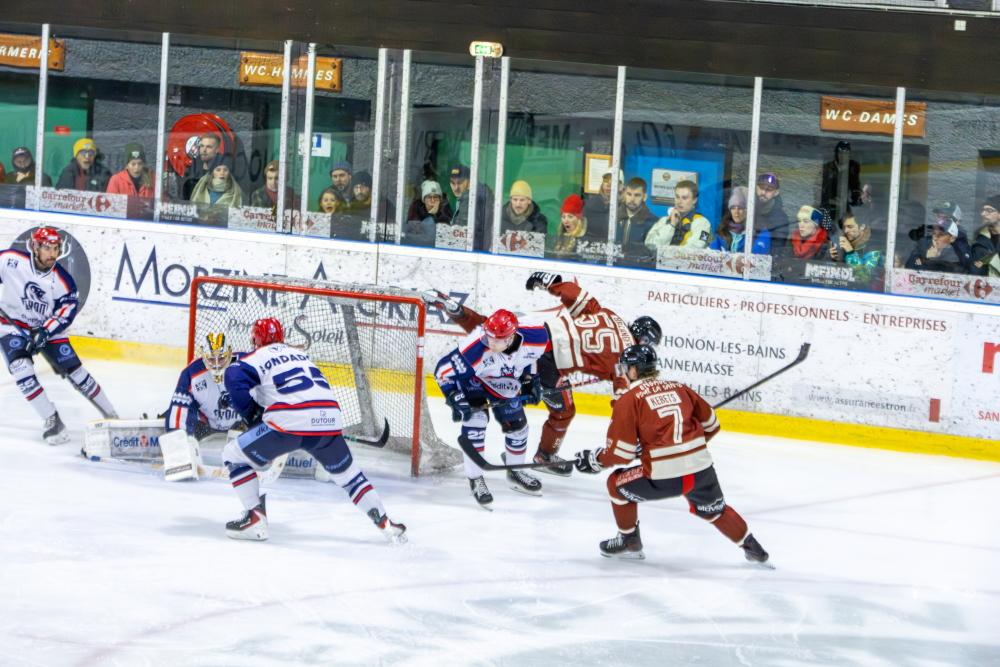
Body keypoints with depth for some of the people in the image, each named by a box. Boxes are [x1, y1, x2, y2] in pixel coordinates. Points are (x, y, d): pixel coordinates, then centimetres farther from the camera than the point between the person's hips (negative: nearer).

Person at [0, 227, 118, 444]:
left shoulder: (62, 280, -16)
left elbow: (67, 309, -15)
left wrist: (45, 331, -28)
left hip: (48, 328, 1)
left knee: (75, 372, -1)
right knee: (21, 368, -25)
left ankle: (111, 416, 14)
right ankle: (52, 421, -17)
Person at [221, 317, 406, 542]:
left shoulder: (258, 357, 11)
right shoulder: (300, 354, 30)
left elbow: (234, 378, -6)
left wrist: (253, 414, 6)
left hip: (289, 422, -5)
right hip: (329, 419, 5)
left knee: (234, 455, 11)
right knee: (347, 473, 27)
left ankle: (255, 518, 4)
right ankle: (386, 525, 23)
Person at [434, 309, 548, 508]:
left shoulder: (534, 338, -31)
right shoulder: (475, 348, -42)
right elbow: (444, 370, -29)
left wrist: (532, 380, -1)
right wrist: (455, 399, -33)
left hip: (506, 384, 4)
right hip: (471, 379, -4)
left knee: (517, 424, 11)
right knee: (475, 420, -21)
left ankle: (515, 473, 37)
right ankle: (475, 479, -6)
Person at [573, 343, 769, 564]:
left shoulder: (628, 400, 0)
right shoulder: (679, 388, 15)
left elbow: (621, 453, -4)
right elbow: (711, 426, 23)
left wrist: (595, 459, 14)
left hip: (664, 478, -5)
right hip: (702, 469, 5)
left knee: (617, 484, 20)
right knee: (714, 510, 32)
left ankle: (629, 541, 26)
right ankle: (751, 546, 36)